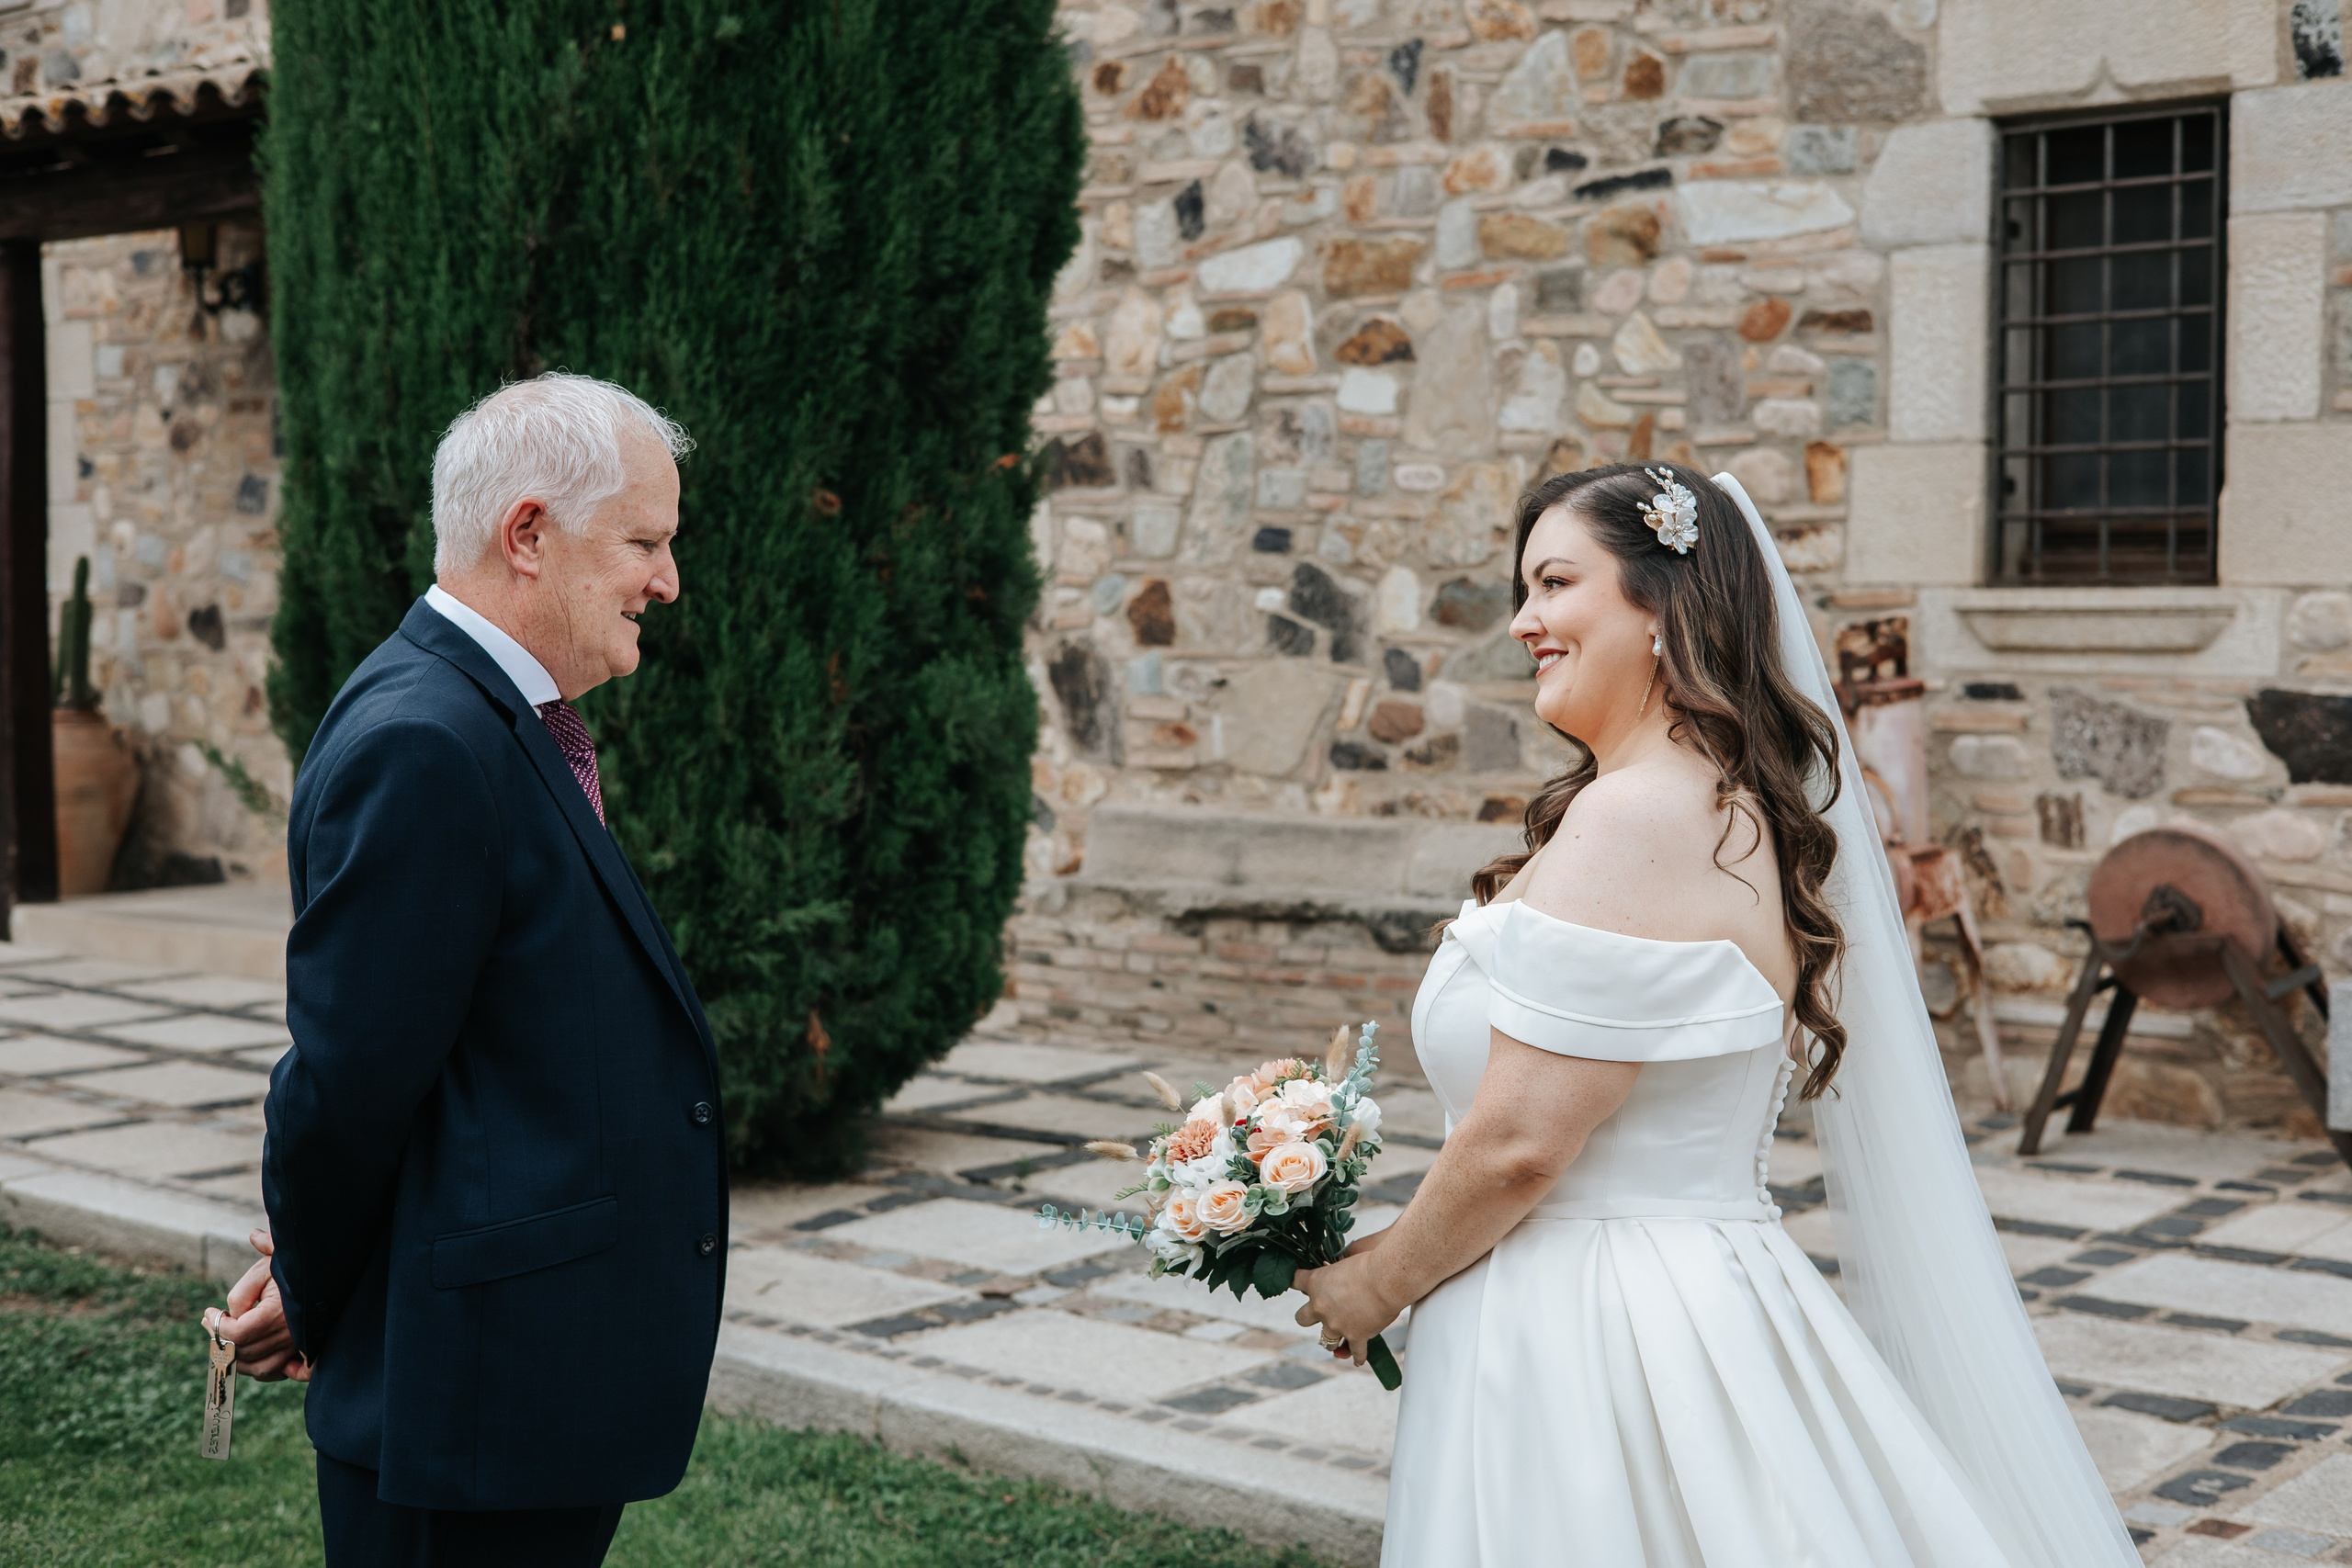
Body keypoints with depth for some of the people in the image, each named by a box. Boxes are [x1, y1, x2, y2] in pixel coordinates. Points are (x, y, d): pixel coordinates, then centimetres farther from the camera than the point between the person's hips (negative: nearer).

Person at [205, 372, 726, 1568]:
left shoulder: (512, 728, 13)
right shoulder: (420, 745, -21)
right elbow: (350, 1071, -19)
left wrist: (313, 1278, 13)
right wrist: (311, 1303, -4)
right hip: (473, 1390, -10)